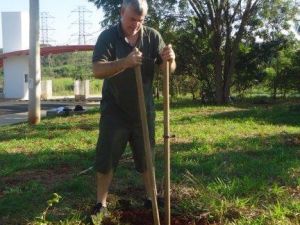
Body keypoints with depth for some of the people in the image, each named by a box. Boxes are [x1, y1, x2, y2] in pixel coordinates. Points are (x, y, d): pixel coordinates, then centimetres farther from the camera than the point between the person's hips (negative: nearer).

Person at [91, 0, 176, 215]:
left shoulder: (152, 36, -3)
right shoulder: (108, 36, -11)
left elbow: (169, 69, -3)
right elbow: (98, 70, -22)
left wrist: (170, 59, -27)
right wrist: (125, 62, -38)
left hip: (144, 110, 3)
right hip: (115, 111, -2)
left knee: (146, 157, 15)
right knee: (106, 158, 3)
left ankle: (152, 198, 31)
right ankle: (101, 203, 18)